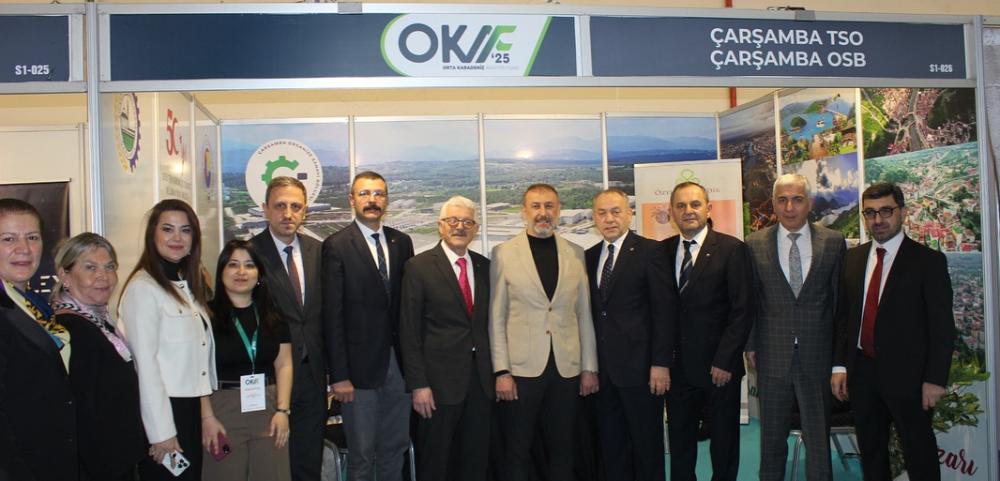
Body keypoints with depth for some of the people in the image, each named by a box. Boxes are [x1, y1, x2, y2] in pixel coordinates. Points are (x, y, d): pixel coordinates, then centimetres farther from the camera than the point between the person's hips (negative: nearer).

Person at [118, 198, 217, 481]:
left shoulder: (190, 284, 13)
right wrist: (160, 432, -17)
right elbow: (145, 364, -16)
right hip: (162, 409, -8)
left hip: (192, 408, 8)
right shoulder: (143, 288, -13)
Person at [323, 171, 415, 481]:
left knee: (396, 448, 15)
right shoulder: (337, 246, -6)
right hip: (361, 364, -4)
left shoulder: (402, 242, 8)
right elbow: (333, 315, -9)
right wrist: (338, 375, -13)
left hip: (399, 362, 4)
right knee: (361, 454, 7)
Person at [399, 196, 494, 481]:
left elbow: (489, 321, 12)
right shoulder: (419, 267, -6)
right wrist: (418, 384, -12)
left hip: (481, 379, 4)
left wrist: (496, 371, 7)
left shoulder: (484, 266, 8)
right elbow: (409, 331, -8)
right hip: (440, 380, -4)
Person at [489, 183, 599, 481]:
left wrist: (589, 367, 6)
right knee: (518, 451, 7)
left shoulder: (575, 254, 7)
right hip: (522, 368, -2)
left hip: (567, 369, 3)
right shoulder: (504, 253, -1)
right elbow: (496, 317, -2)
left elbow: (584, 314, 9)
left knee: (562, 449, 12)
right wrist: (501, 371, -7)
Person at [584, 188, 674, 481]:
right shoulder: (590, 257, 12)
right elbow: (592, 311, 11)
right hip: (603, 369, 5)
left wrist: (661, 363, -13)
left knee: (647, 444, 6)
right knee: (611, 446, 11)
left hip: (639, 366, -5)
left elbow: (664, 310, -8)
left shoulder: (649, 251, -4)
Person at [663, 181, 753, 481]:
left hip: (719, 367, -3)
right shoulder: (663, 251, 6)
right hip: (678, 366, 3)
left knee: (724, 444, 11)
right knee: (679, 445, 11)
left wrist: (724, 361, -13)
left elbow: (742, 311, -8)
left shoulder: (731, 249, -5)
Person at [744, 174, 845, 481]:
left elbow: (841, 299, 4)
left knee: (818, 439, 10)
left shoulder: (833, 242, 0)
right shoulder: (755, 244, 0)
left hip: (818, 355, 0)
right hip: (773, 356, 0)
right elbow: (749, 299, 4)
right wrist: (750, 345, 3)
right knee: (772, 438, 14)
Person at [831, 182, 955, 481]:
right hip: (862, 371, 5)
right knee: (870, 451, 15)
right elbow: (843, 316, 9)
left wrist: (935, 379, -12)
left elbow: (942, 326, -8)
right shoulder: (853, 258, 8)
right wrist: (839, 365, 4)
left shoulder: (928, 261, -6)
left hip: (906, 375, -4)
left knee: (920, 456, 6)